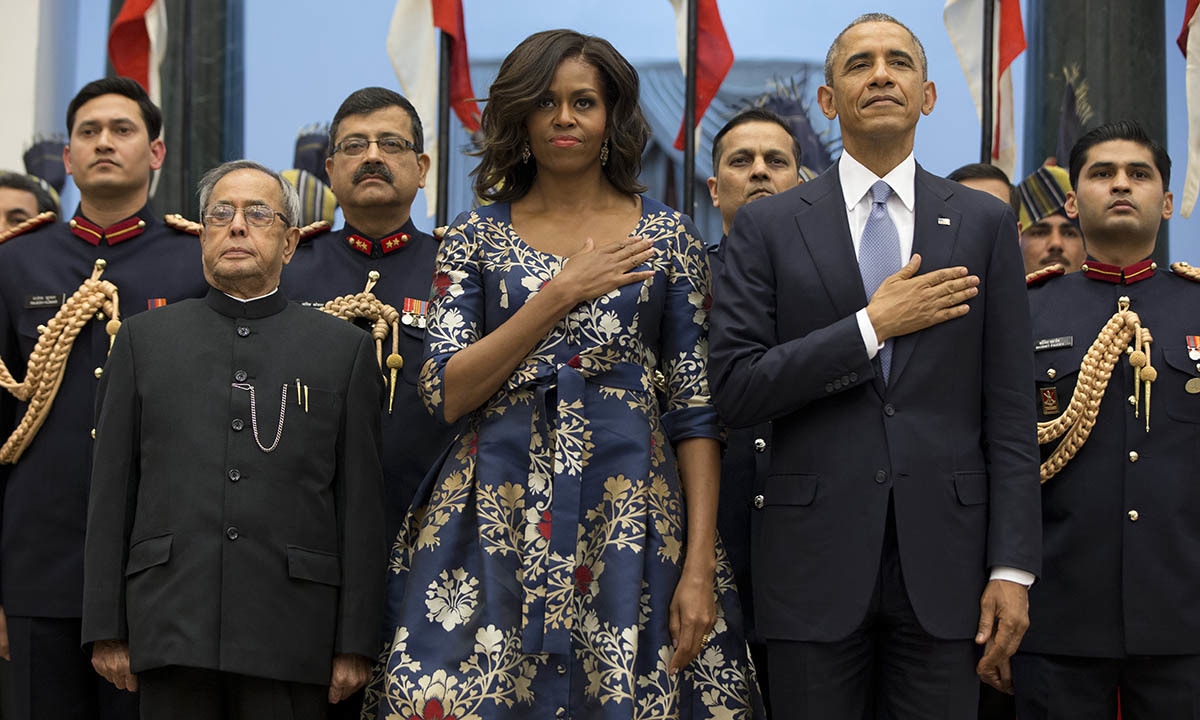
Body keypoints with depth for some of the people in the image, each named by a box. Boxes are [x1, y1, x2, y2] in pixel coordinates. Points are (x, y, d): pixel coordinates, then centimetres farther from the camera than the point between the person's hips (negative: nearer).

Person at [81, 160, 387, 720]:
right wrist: (107, 629, 3)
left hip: (293, 635, -1)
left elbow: (362, 502, 5)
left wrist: (356, 642, -1)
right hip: (172, 628, 1)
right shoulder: (143, 339, 13)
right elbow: (112, 491, 10)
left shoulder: (345, 348, 10)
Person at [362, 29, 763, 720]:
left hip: (630, 516, 0)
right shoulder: (476, 235, 7)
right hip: (496, 515, 0)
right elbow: (445, 394, -3)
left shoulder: (668, 235, 5)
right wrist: (558, 295, -11)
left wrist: (700, 569, -7)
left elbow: (695, 410, 2)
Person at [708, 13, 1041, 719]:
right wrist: (873, 325, -10)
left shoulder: (985, 224, 7)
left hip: (944, 556, 1)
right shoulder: (767, 227, 5)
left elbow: (1009, 409, 3)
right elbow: (735, 388, -5)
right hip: (815, 556, 0)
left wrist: (1013, 568, -3)